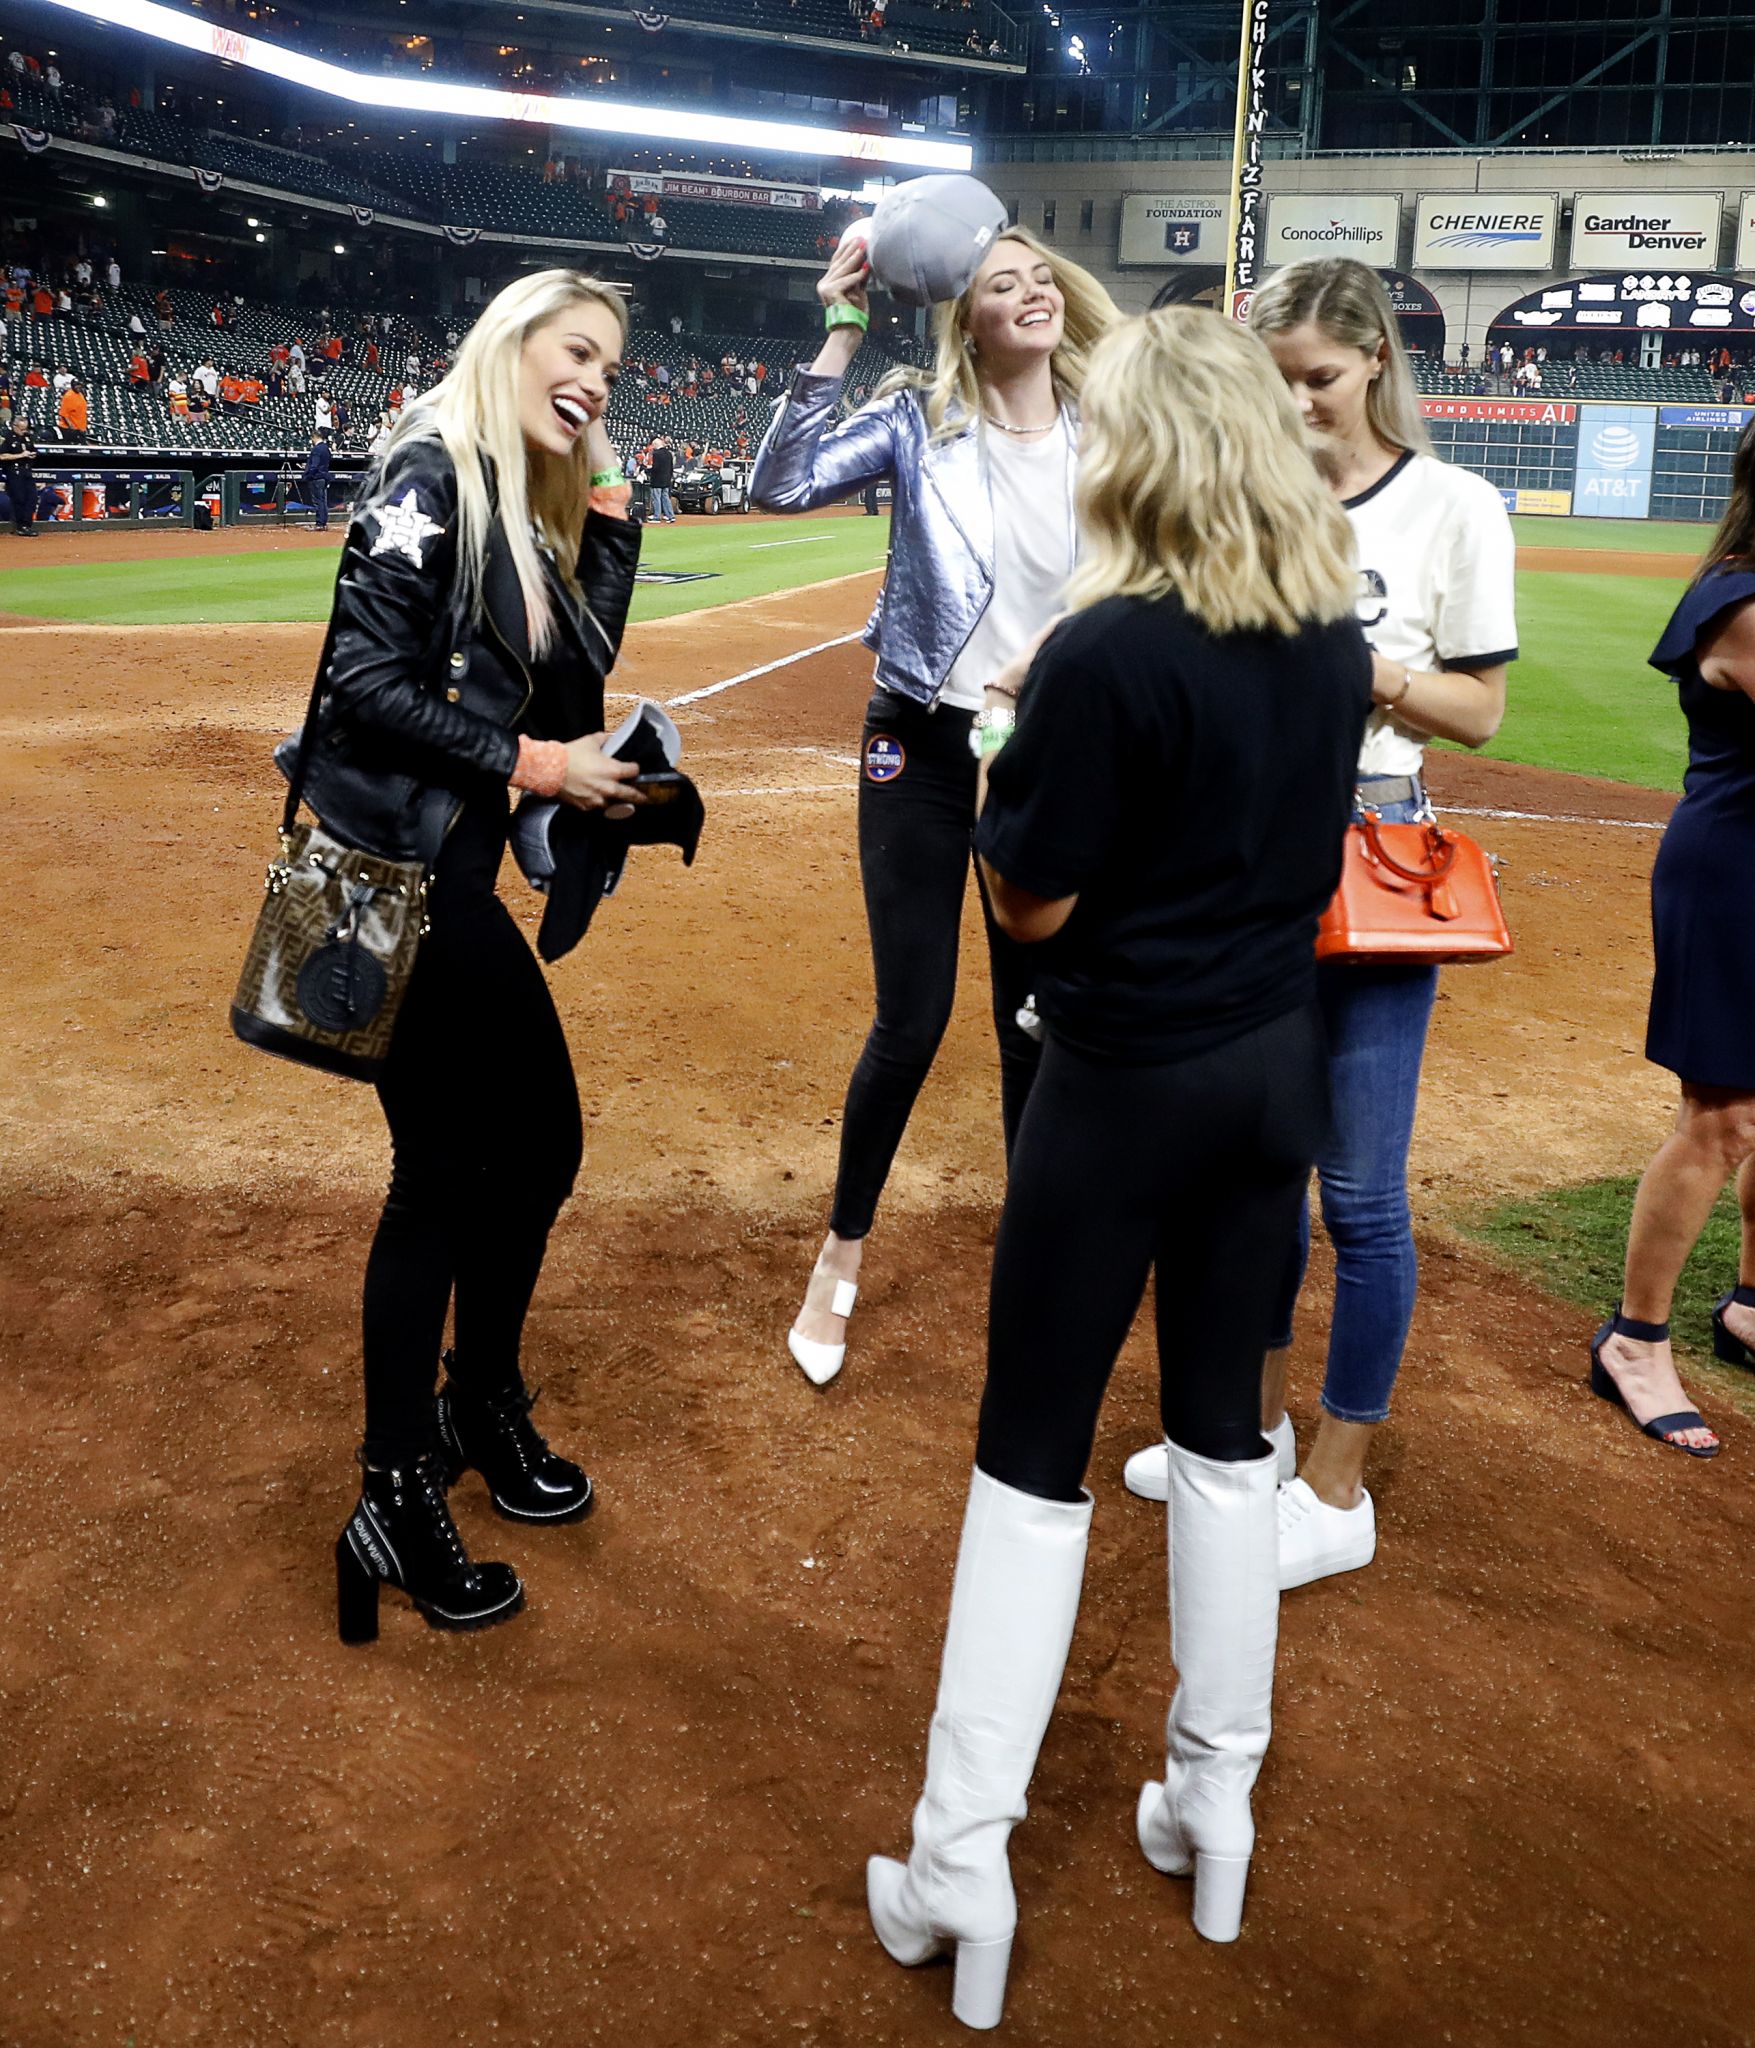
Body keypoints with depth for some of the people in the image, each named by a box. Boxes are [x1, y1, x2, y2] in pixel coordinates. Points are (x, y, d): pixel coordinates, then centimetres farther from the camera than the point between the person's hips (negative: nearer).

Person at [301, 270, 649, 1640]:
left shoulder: (533, 505, 16)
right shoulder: (432, 475, -11)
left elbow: (578, 679, 8)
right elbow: (368, 680, -20)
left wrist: (610, 512, 4)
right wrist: (527, 761, -17)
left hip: (455, 871, 9)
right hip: (386, 867, -9)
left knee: (537, 1137, 15)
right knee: (445, 1168, -5)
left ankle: (481, 1406, 36)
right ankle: (394, 1506, 10)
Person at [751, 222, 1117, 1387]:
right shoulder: (920, 421, -4)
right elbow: (781, 485, -15)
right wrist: (841, 337, -18)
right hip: (925, 747, -2)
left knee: (1036, 1023, 10)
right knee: (911, 1024, 0)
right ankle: (843, 1257, 22)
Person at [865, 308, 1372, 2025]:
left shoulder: (1106, 653, -19)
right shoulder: (1336, 639, 2)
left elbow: (1031, 904, -14)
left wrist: (1011, 746, 1)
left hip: (1126, 1085, -6)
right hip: (1278, 1065, 6)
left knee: (1031, 1457, 5)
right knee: (1226, 1429, 17)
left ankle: (960, 1869, 14)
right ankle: (1213, 1812, 31)